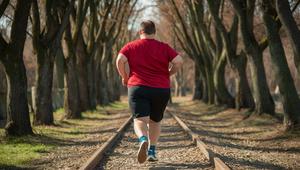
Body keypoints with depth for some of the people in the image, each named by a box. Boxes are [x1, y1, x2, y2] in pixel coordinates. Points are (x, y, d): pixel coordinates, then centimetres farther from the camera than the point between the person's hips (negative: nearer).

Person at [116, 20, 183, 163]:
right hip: (161, 90, 2)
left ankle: (143, 140, -38)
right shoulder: (164, 47, 7)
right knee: (155, 121, 19)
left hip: (138, 88, -2)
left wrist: (125, 77, 4)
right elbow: (178, 61, -5)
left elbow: (120, 60, -10)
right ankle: (152, 151, 16)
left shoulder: (131, 46, 6)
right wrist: (168, 74, 10)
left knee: (140, 119, -8)